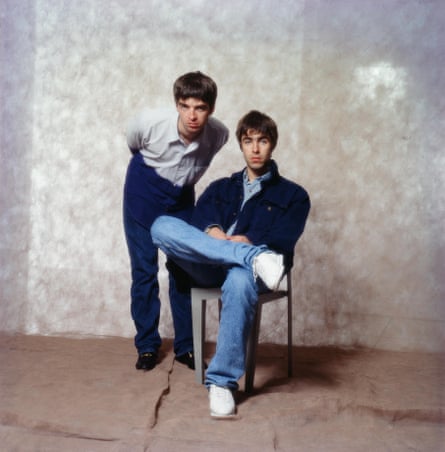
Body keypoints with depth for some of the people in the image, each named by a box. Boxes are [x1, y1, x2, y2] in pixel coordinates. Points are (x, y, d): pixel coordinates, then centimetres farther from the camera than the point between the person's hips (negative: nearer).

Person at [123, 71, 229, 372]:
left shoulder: (219, 134, -24)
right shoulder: (149, 122, -29)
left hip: (181, 201, 2)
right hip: (143, 197, -1)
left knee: (183, 271, 3)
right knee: (144, 271, 0)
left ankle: (185, 346, 16)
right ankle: (147, 345, 14)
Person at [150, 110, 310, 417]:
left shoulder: (293, 195, 15)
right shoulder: (220, 188, 26)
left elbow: (281, 241, -1)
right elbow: (202, 217, 4)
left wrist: (248, 240, -19)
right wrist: (214, 233, -19)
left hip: (243, 268, -3)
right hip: (209, 268, 3)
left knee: (240, 280, -41)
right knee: (163, 226, -24)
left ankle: (223, 382, -29)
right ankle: (255, 259, -35)